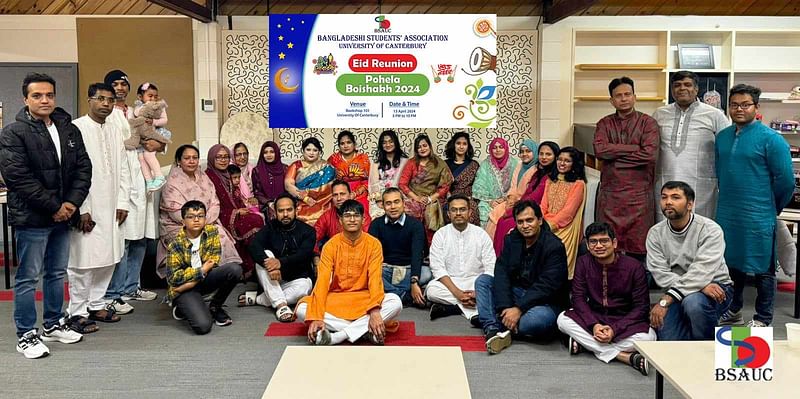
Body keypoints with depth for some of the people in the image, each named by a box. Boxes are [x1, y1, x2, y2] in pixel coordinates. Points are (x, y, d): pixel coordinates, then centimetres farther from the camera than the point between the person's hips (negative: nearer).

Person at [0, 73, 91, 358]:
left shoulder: (69, 130, 9)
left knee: (57, 273, 16)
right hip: (31, 217, -6)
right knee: (28, 278, 2)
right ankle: (26, 335, 12)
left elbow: (83, 167, 7)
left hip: (63, 215, 6)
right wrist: (54, 207, -16)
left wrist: (72, 202, -8)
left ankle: (53, 325, 30)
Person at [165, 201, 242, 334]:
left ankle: (214, 307, -1)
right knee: (203, 326, -26)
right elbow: (173, 278, -18)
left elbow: (213, 262, -6)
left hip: (203, 278, 5)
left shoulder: (212, 231, -5)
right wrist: (202, 271, -18)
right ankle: (183, 307, 9)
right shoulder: (176, 244, -16)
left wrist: (193, 281, -16)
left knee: (235, 269, -23)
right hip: (183, 288, -5)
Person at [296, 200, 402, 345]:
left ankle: (335, 337, -28)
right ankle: (365, 330, -27)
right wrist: (316, 317, -27)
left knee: (395, 302, -29)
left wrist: (375, 311, -33)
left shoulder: (373, 244, -5)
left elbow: (375, 278, -15)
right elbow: (322, 280, -14)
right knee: (302, 309, -26)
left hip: (363, 299, 0)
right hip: (335, 299, 0)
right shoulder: (331, 245, -5)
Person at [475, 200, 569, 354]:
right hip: (515, 294, 6)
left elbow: (546, 286, -22)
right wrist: (505, 307, -22)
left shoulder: (554, 246, -15)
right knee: (483, 280, -9)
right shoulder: (512, 239, 3)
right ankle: (492, 330, -29)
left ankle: (487, 320, -20)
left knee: (540, 318, -39)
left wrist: (518, 309, -27)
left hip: (544, 303, -6)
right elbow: (501, 273, -8)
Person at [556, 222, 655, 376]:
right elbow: (578, 298, -7)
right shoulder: (583, 263, -6)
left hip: (625, 320, -3)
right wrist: (594, 325, -24)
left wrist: (614, 329, -23)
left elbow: (641, 306, -12)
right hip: (594, 317, 4)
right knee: (563, 320, -25)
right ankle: (626, 357, -27)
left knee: (648, 337, -33)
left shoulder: (633, 267, -14)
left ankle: (584, 343, -24)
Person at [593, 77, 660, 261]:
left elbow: (650, 154, -11)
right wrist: (633, 148, -9)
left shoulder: (647, 122, 4)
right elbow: (600, 149, -7)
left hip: (639, 193, -2)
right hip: (609, 193, 2)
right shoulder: (605, 123, 12)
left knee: (637, 249, -1)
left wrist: (614, 154, -7)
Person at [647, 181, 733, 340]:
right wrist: (702, 285, -26)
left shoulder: (710, 229, -14)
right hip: (677, 293, 3)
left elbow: (701, 272, -26)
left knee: (693, 302, -37)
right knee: (668, 340, -19)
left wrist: (666, 300, -34)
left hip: (716, 287, -3)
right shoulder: (655, 233, -2)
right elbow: (660, 273, -13)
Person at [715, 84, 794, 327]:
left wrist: (771, 208, 0)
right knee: (731, 263, 17)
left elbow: (785, 180, -9)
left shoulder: (771, 139, -10)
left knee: (762, 269, 5)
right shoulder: (722, 137, 7)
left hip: (758, 219, -6)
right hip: (727, 215, 6)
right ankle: (733, 311, 32)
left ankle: (763, 319, 18)